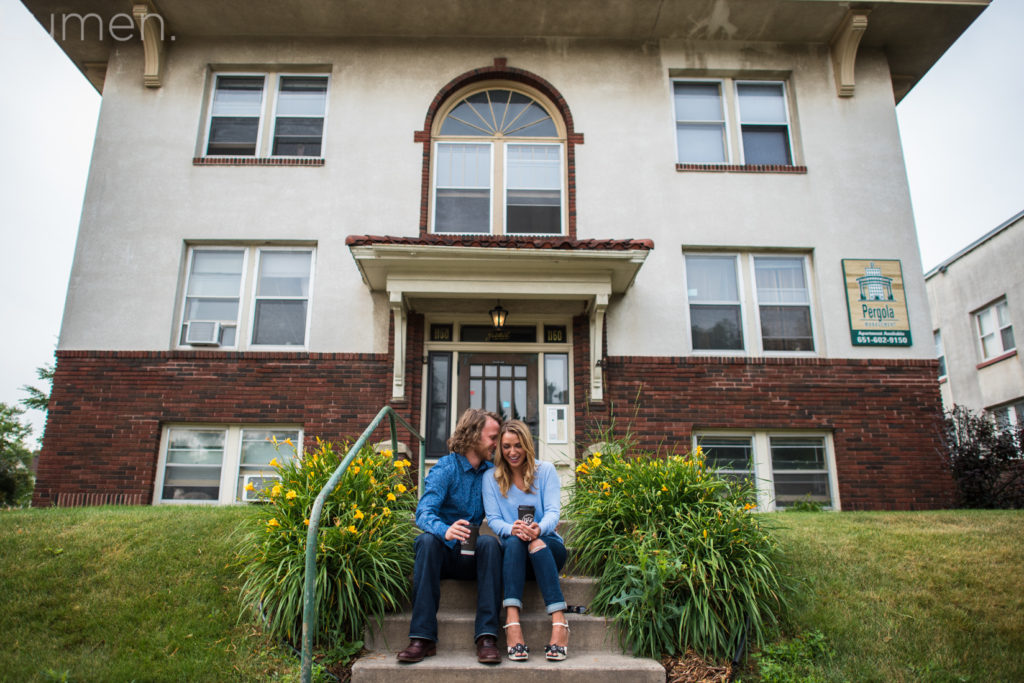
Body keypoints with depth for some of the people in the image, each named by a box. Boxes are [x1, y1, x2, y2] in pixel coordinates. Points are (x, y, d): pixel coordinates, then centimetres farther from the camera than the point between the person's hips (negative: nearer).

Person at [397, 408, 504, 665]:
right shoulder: (445, 468, -7)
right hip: (443, 554, -2)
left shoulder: (491, 473, 6)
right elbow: (424, 513, -21)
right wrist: (445, 530, -43)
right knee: (427, 540, -31)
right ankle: (423, 638, -32)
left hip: (473, 557, 2)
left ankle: (486, 637, -32)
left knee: (489, 542, -28)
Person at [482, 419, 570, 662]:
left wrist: (539, 528, -32)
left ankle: (559, 621, -43)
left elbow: (553, 511, -8)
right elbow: (493, 519, -3)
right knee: (515, 541, -34)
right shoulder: (491, 477, 7)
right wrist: (511, 529, -28)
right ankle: (512, 622, -47)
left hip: (548, 546, 0)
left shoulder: (545, 471, 5)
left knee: (536, 543, -35)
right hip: (512, 551, 0)